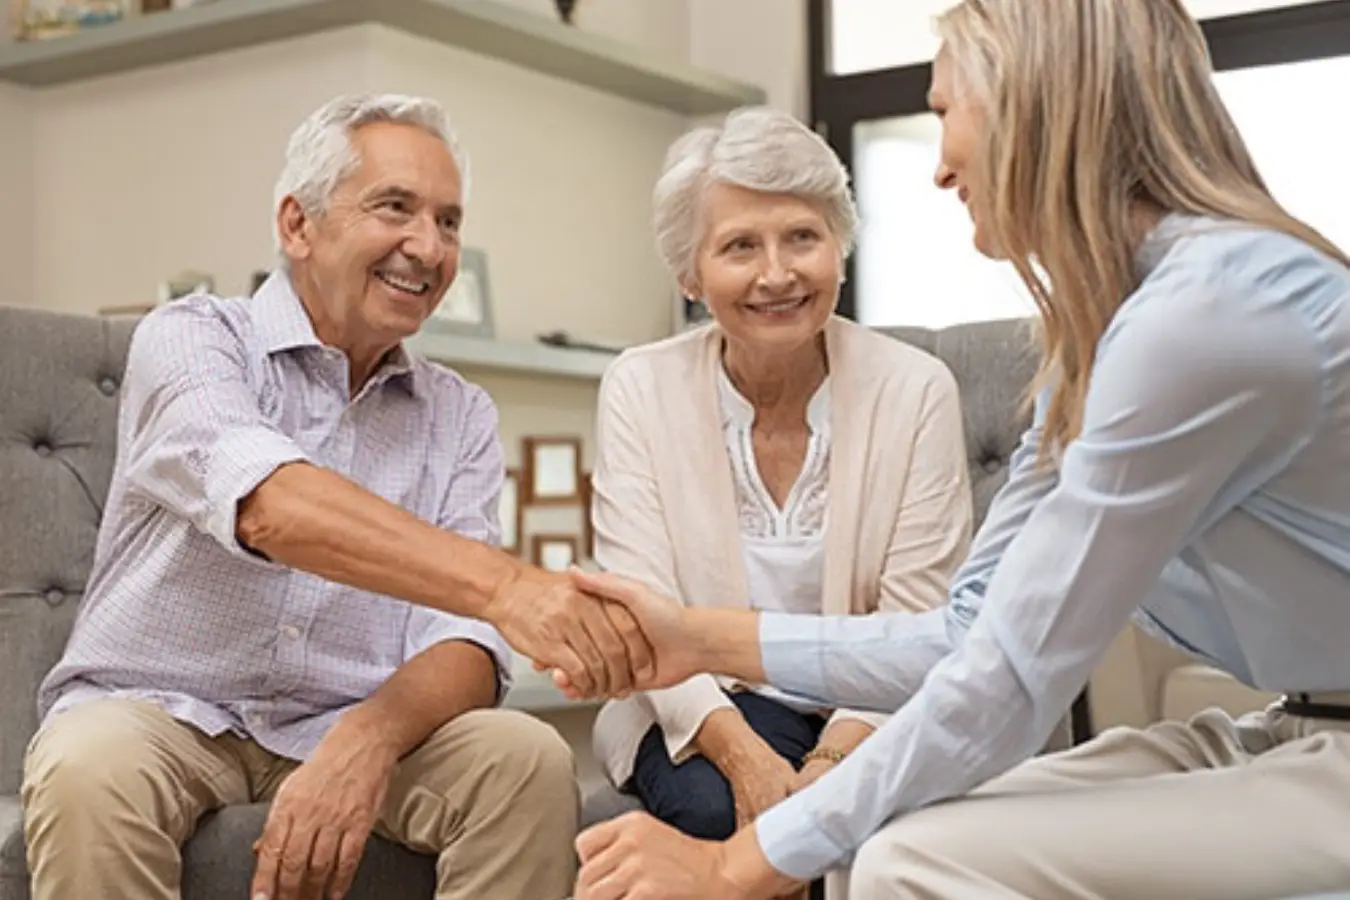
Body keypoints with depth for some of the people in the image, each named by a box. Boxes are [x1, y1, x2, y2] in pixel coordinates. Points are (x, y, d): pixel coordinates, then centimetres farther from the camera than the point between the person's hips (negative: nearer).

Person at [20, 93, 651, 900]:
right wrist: (501, 583, -42)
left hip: (351, 725, 3)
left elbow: (465, 634, -6)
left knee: (531, 761, -22)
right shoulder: (192, 339, -7)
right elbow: (269, 505, -28)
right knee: (91, 774, -34)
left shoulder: (462, 417, 5)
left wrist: (368, 738, -29)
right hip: (158, 711, -3)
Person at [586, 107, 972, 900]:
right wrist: (743, 752, -26)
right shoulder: (639, 389, -3)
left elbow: (917, 619, -9)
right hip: (707, 710, 0)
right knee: (721, 807, -31)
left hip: (869, 717, 0)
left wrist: (841, 755, -26)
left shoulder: (917, 389, -5)